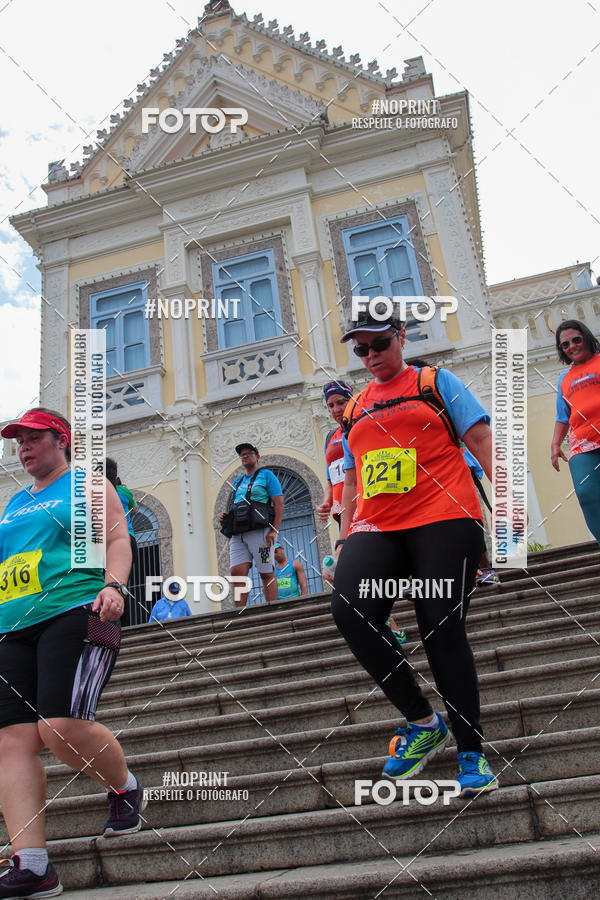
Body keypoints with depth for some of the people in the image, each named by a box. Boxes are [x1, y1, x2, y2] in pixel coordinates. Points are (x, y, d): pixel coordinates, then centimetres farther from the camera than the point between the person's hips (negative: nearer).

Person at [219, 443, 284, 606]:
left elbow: (279, 503, -3)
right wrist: (225, 516, 8)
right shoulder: (237, 482, 26)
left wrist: (274, 530, -14)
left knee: (267, 574, -6)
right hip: (238, 534, 6)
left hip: (259, 531, -6)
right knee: (237, 572, -9)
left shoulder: (266, 475, 6)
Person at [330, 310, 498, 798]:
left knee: (442, 629, -11)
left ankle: (472, 754, 8)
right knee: (348, 609, -20)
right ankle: (424, 723, -3)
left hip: (443, 519, -4)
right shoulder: (354, 409, 24)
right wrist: (344, 539, 19)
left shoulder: (436, 382, 11)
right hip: (375, 528, 4)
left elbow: (481, 440, 4)